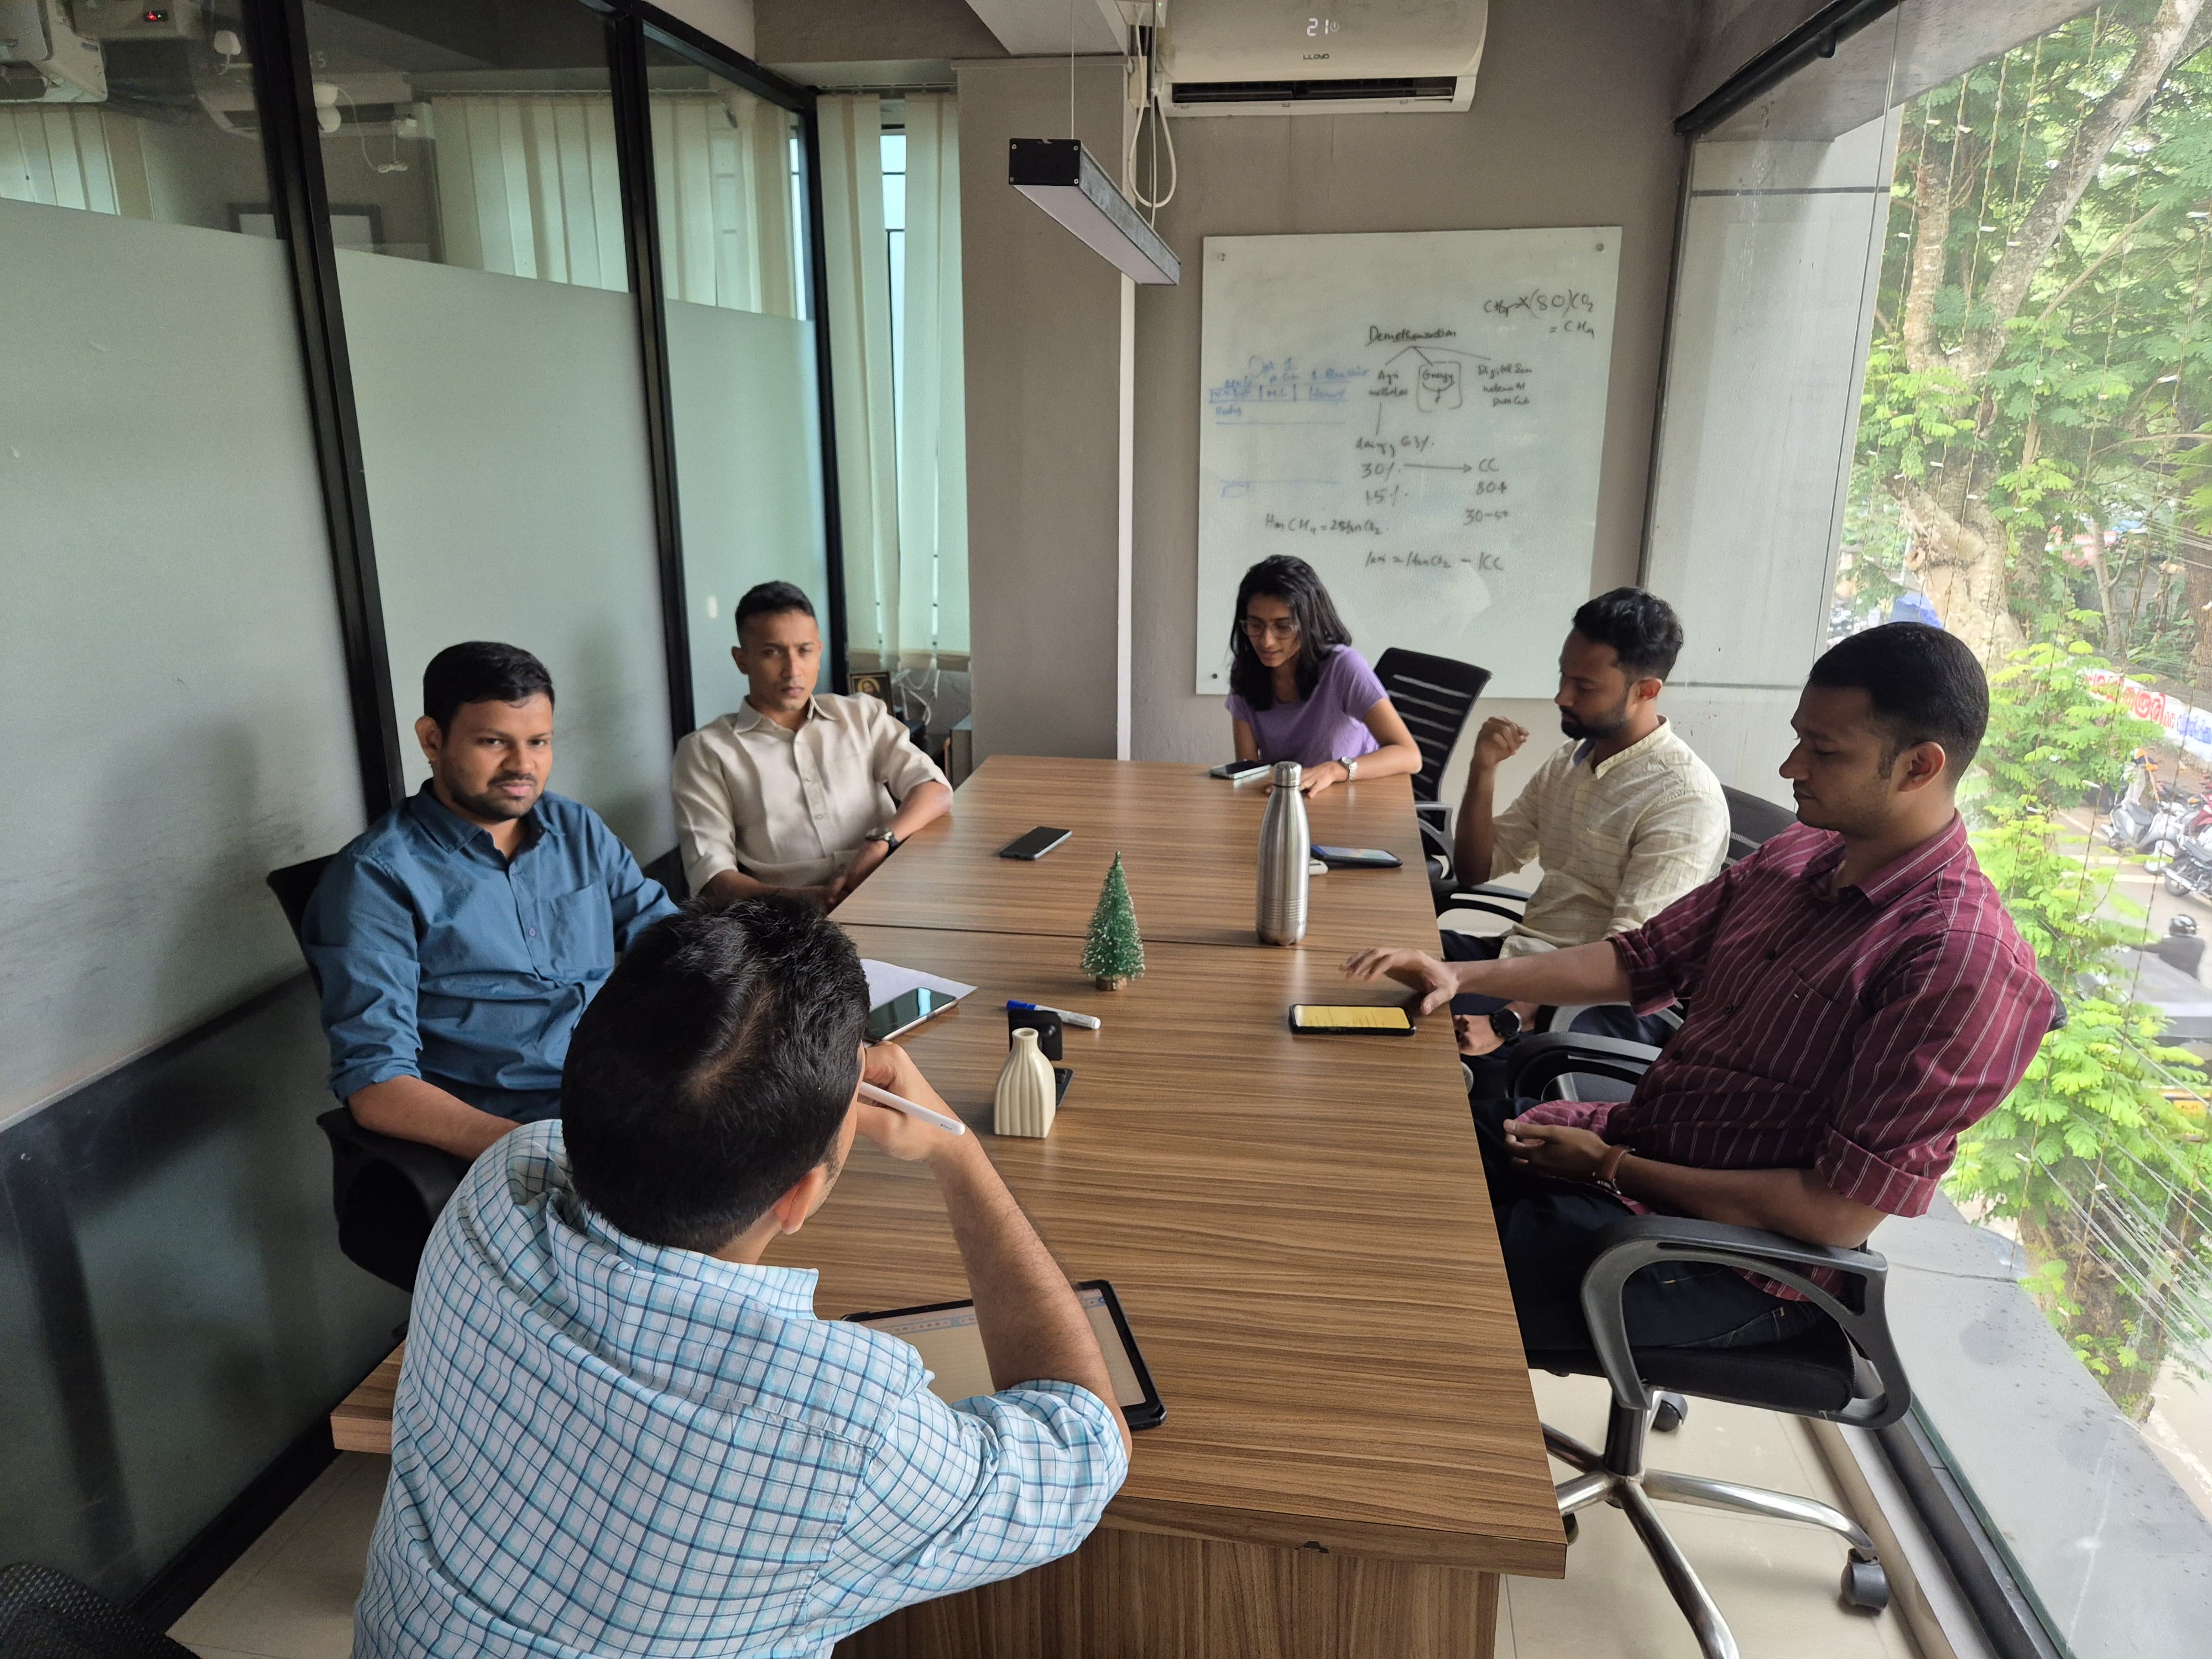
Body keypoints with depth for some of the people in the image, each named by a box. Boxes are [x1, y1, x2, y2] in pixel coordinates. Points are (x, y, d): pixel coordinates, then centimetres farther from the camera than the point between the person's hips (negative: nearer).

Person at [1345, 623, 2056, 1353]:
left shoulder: (1964, 965, -23)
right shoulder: (1797, 853, 4)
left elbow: (1840, 1215, -24)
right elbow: (1639, 960, 9)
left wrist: (1615, 1167, -17)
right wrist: (1463, 977, -5)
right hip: (1631, 1139, 8)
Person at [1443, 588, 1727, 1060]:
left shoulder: (1685, 800, -17)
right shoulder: (1569, 760, 9)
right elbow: (1477, 868, 12)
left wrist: (1508, 1021, -32)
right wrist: (1483, 772, -4)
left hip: (1606, 1001, -8)